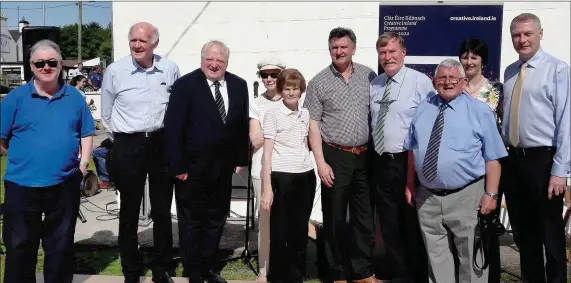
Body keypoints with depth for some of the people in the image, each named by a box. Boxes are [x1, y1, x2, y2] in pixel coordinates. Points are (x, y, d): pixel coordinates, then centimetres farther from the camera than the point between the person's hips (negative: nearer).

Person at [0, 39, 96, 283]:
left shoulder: (74, 97, 5)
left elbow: (86, 134, 9)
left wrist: (83, 164, 0)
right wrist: (22, 159, 0)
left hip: (65, 183, 2)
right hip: (22, 184, -2)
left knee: (61, 244, 15)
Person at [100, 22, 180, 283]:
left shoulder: (170, 68, -2)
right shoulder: (115, 70, -6)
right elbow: (106, 114, 5)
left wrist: (170, 138, 10)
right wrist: (122, 141, 7)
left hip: (162, 144, 2)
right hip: (127, 146, -1)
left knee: (162, 210, 11)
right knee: (129, 211, 9)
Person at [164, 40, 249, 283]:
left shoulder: (239, 85, 3)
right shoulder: (185, 85, -11)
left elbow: (242, 125, 7)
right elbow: (173, 128, -13)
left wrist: (241, 159, 4)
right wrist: (177, 166, -16)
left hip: (223, 167, 5)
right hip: (192, 168, -4)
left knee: (216, 220, 15)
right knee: (191, 222, 10)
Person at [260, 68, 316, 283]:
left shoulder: (306, 114, 10)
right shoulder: (272, 114, -3)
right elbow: (267, 153, -5)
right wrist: (267, 187, -10)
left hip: (306, 176, 5)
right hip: (282, 177, -4)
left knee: (300, 230, 12)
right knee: (280, 230, 4)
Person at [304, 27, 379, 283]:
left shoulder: (369, 76, 5)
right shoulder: (319, 82, -3)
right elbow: (313, 124, -4)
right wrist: (321, 162, -11)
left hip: (364, 156, 3)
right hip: (336, 156, -3)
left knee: (365, 217, 10)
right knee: (334, 218, 7)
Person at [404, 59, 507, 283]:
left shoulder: (480, 111, -2)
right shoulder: (423, 108, 9)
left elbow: (492, 158, -6)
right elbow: (412, 151, 13)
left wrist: (491, 194, -12)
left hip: (466, 197, -3)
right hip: (427, 198, 4)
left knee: (470, 257, 8)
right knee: (436, 256, 14)